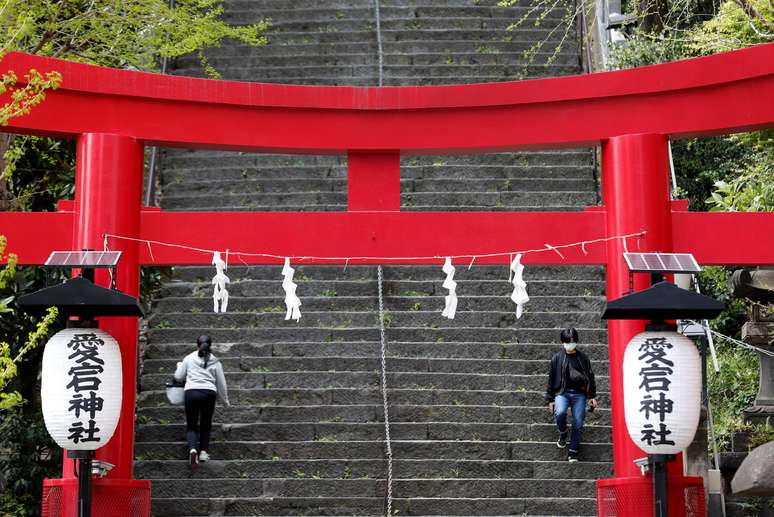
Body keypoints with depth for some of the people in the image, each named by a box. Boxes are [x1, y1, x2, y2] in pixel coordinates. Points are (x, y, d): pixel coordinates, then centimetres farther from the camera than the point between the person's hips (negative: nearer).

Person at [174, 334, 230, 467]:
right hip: (209, 393, 1)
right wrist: (225, 400, 24)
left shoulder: (189, 358, 8)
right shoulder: (215, 362, 10)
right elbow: (221, 384, 13)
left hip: (191, 392, -1)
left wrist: (179, 366, 34)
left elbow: (178, 377, 13)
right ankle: (203, 451, 10)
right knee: (205, 424, 18)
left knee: (191, 425, 5)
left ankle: (193, 449, -20)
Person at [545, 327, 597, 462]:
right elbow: (551, 379, 8)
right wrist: (550, 399, 7)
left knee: (578, 424, -6)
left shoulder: (583, 358, 9)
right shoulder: (557, 358, 5)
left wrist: (592, 396, 9)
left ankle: (573, 451, 7)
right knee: (560, 413, -29)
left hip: (579, 394, 1)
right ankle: (563, 434, 2)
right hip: (562, 392, -1)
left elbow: (590, 376, 13)